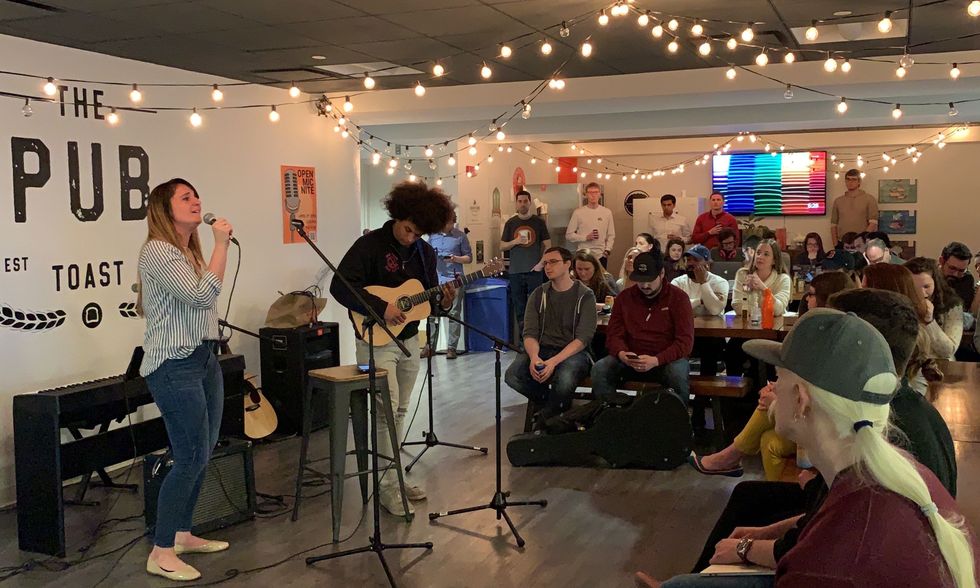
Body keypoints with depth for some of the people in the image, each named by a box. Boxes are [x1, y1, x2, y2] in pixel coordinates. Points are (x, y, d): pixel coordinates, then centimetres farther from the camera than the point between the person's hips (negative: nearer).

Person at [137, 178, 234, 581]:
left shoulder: (191, 251, 16)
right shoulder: (157, 251, -14)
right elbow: (202, 296, -24)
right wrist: (222, 244, -20)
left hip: (204, 358, 10)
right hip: (174, 366, -10)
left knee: (203, 453, 12)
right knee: (191, 457, -9)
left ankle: (182, 534, 25)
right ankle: (160, 554, 1)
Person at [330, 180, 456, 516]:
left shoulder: (425, 252, 6)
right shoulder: (370, 245, -14)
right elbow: (339, 286, -22)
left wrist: (444, 302, -10)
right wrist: (381, 308, -27)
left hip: (408, 340, 7)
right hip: (376, 342, -7)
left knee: (400, 412, 13)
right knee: (387, 411, -10)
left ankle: (393, 476, 25)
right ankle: (388, 487, -1)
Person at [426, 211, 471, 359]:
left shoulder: (460, 236, 3)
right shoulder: (433, 236, 12)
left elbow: (469, 257, 6)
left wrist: (456, 259, -11)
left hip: (454, 280, -3)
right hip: (435, 279, 3)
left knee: (454, 314, -1)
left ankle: (451, 347, 4)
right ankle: (430, 345, 10)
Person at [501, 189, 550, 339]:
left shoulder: (539, 222, 3)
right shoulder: (510, 223, 7)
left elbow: (548, 245, 4)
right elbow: (502, 246, 8)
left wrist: (541, 263, -8)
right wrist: (515, 241, -10)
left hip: (534, 271, -2)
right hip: (515, 272, 2)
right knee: (519, 308, 6)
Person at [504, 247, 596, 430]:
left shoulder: (585, 296, -2)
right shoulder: (538, 295, 9)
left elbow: (583, 338, -11)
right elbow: (530, 333, 1)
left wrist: (554, 362, -25)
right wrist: (534, 357, -22)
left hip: (573, 352, -4)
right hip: (541, 350, 4)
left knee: (564, 379, -38)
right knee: (512, 376, -25)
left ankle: (545, 419, -7)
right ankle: (558, 405, 1)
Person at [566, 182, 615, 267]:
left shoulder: (607, 212, 5)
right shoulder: (578, 212, -1)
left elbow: (611, 235, 10)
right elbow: (569, 235, 0)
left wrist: (607, 250, -4)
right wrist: (586, 237, -11)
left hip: (601, 255, 2)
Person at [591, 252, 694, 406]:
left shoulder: (678, 297, -4)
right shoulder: (625, 297, 6)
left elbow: (685, 341, -11)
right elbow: (614, 334, 5)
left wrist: (656, 360, -27)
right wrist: (621, 353, -20)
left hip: (667, 359, -2)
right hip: (631, 360, 3)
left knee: (678, 374, -36)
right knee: (599, 370, -24)